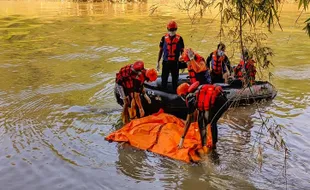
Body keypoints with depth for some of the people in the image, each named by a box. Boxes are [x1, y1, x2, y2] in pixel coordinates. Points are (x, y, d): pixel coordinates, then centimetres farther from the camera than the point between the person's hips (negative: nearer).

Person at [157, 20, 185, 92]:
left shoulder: (179, 38, -2)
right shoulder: (164, 38, -1)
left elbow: (182, 51, 5)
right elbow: (161, 50, 7)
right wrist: (158, 62, 6)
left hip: (175, 62, 0)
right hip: (166, 62, 0)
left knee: (175, 79, 9)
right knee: (164, 79, 5)